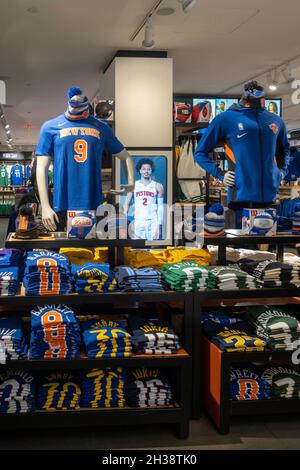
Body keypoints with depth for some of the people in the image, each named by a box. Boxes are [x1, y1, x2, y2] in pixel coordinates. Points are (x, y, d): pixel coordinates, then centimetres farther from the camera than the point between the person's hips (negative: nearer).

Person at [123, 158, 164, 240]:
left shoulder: (158, 186, 4)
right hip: (138, 222, 1)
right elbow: (127, 204, 10)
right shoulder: (133, 186, 6)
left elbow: (160, 207, 3)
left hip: (153, 222, -1)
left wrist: (159, 225, -6)